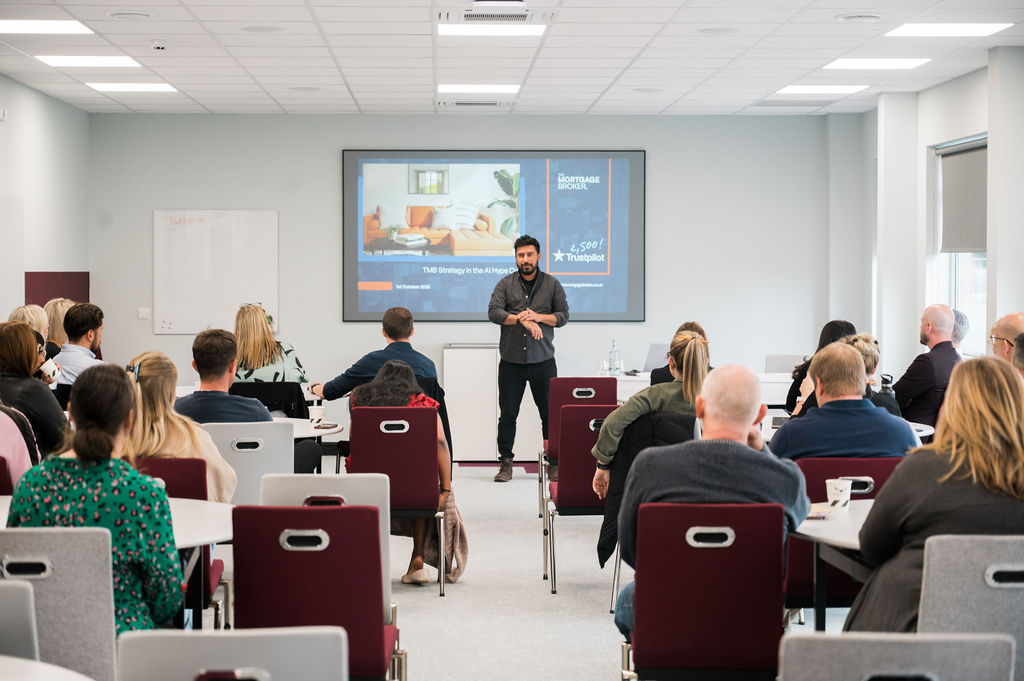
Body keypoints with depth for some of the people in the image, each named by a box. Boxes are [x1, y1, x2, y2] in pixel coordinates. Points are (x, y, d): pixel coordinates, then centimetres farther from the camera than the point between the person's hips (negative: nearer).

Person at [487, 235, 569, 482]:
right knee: (507, 414, 2)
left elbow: (563, 315, 2)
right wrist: (522, 319, -19)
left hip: (543, 360, 0)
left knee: (550, 413, 0)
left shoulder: (552, 284, 7)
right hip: (511, 361, 0)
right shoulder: (505, 284, 6)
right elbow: (494, 312, -7)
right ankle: (505, 463, 9)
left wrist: (537, 316, -14)